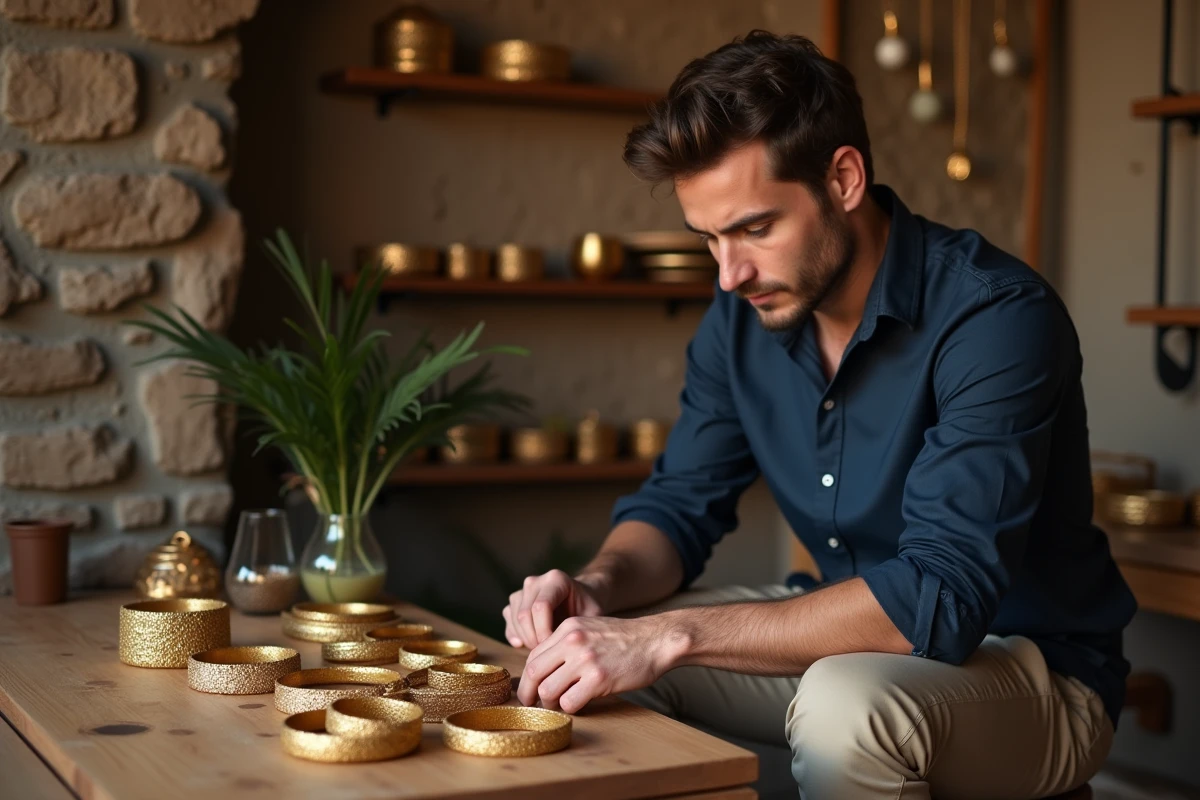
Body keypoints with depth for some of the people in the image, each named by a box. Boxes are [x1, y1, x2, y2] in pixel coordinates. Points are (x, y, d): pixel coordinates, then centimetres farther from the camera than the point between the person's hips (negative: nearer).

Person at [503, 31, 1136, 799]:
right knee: (579, 650, -5)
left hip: (1036, 670, -6)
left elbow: (940, 595, -34)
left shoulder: (996, 319, -26)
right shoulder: (743, 313, -4)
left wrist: (672, 635, -39)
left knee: (846, 703, -37)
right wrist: (599, 586, -20)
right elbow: (681, 503, 4)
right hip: (859, 639, 6)